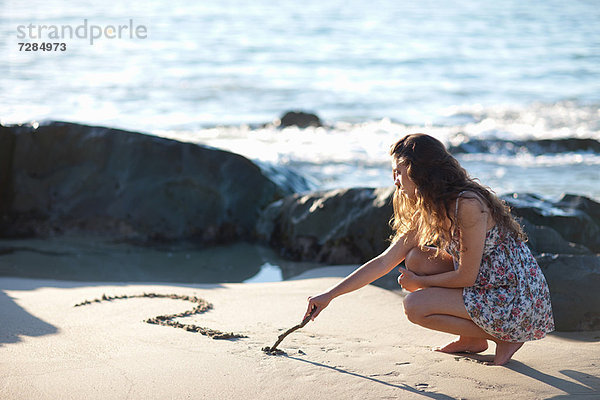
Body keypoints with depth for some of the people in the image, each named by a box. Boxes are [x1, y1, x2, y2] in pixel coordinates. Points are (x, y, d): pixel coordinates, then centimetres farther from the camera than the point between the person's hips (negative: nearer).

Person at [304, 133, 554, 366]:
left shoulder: (468, 204, -22)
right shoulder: (428, 212, 5)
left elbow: (467, 277, -19)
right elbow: (384, 262, 6)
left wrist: (419, 282, -3)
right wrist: (329, 295, 5)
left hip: (519, 301, -8)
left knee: (415, 306, -15)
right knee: (416, 259, 3)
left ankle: (503, 338, -3)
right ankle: (471, 340, 11)